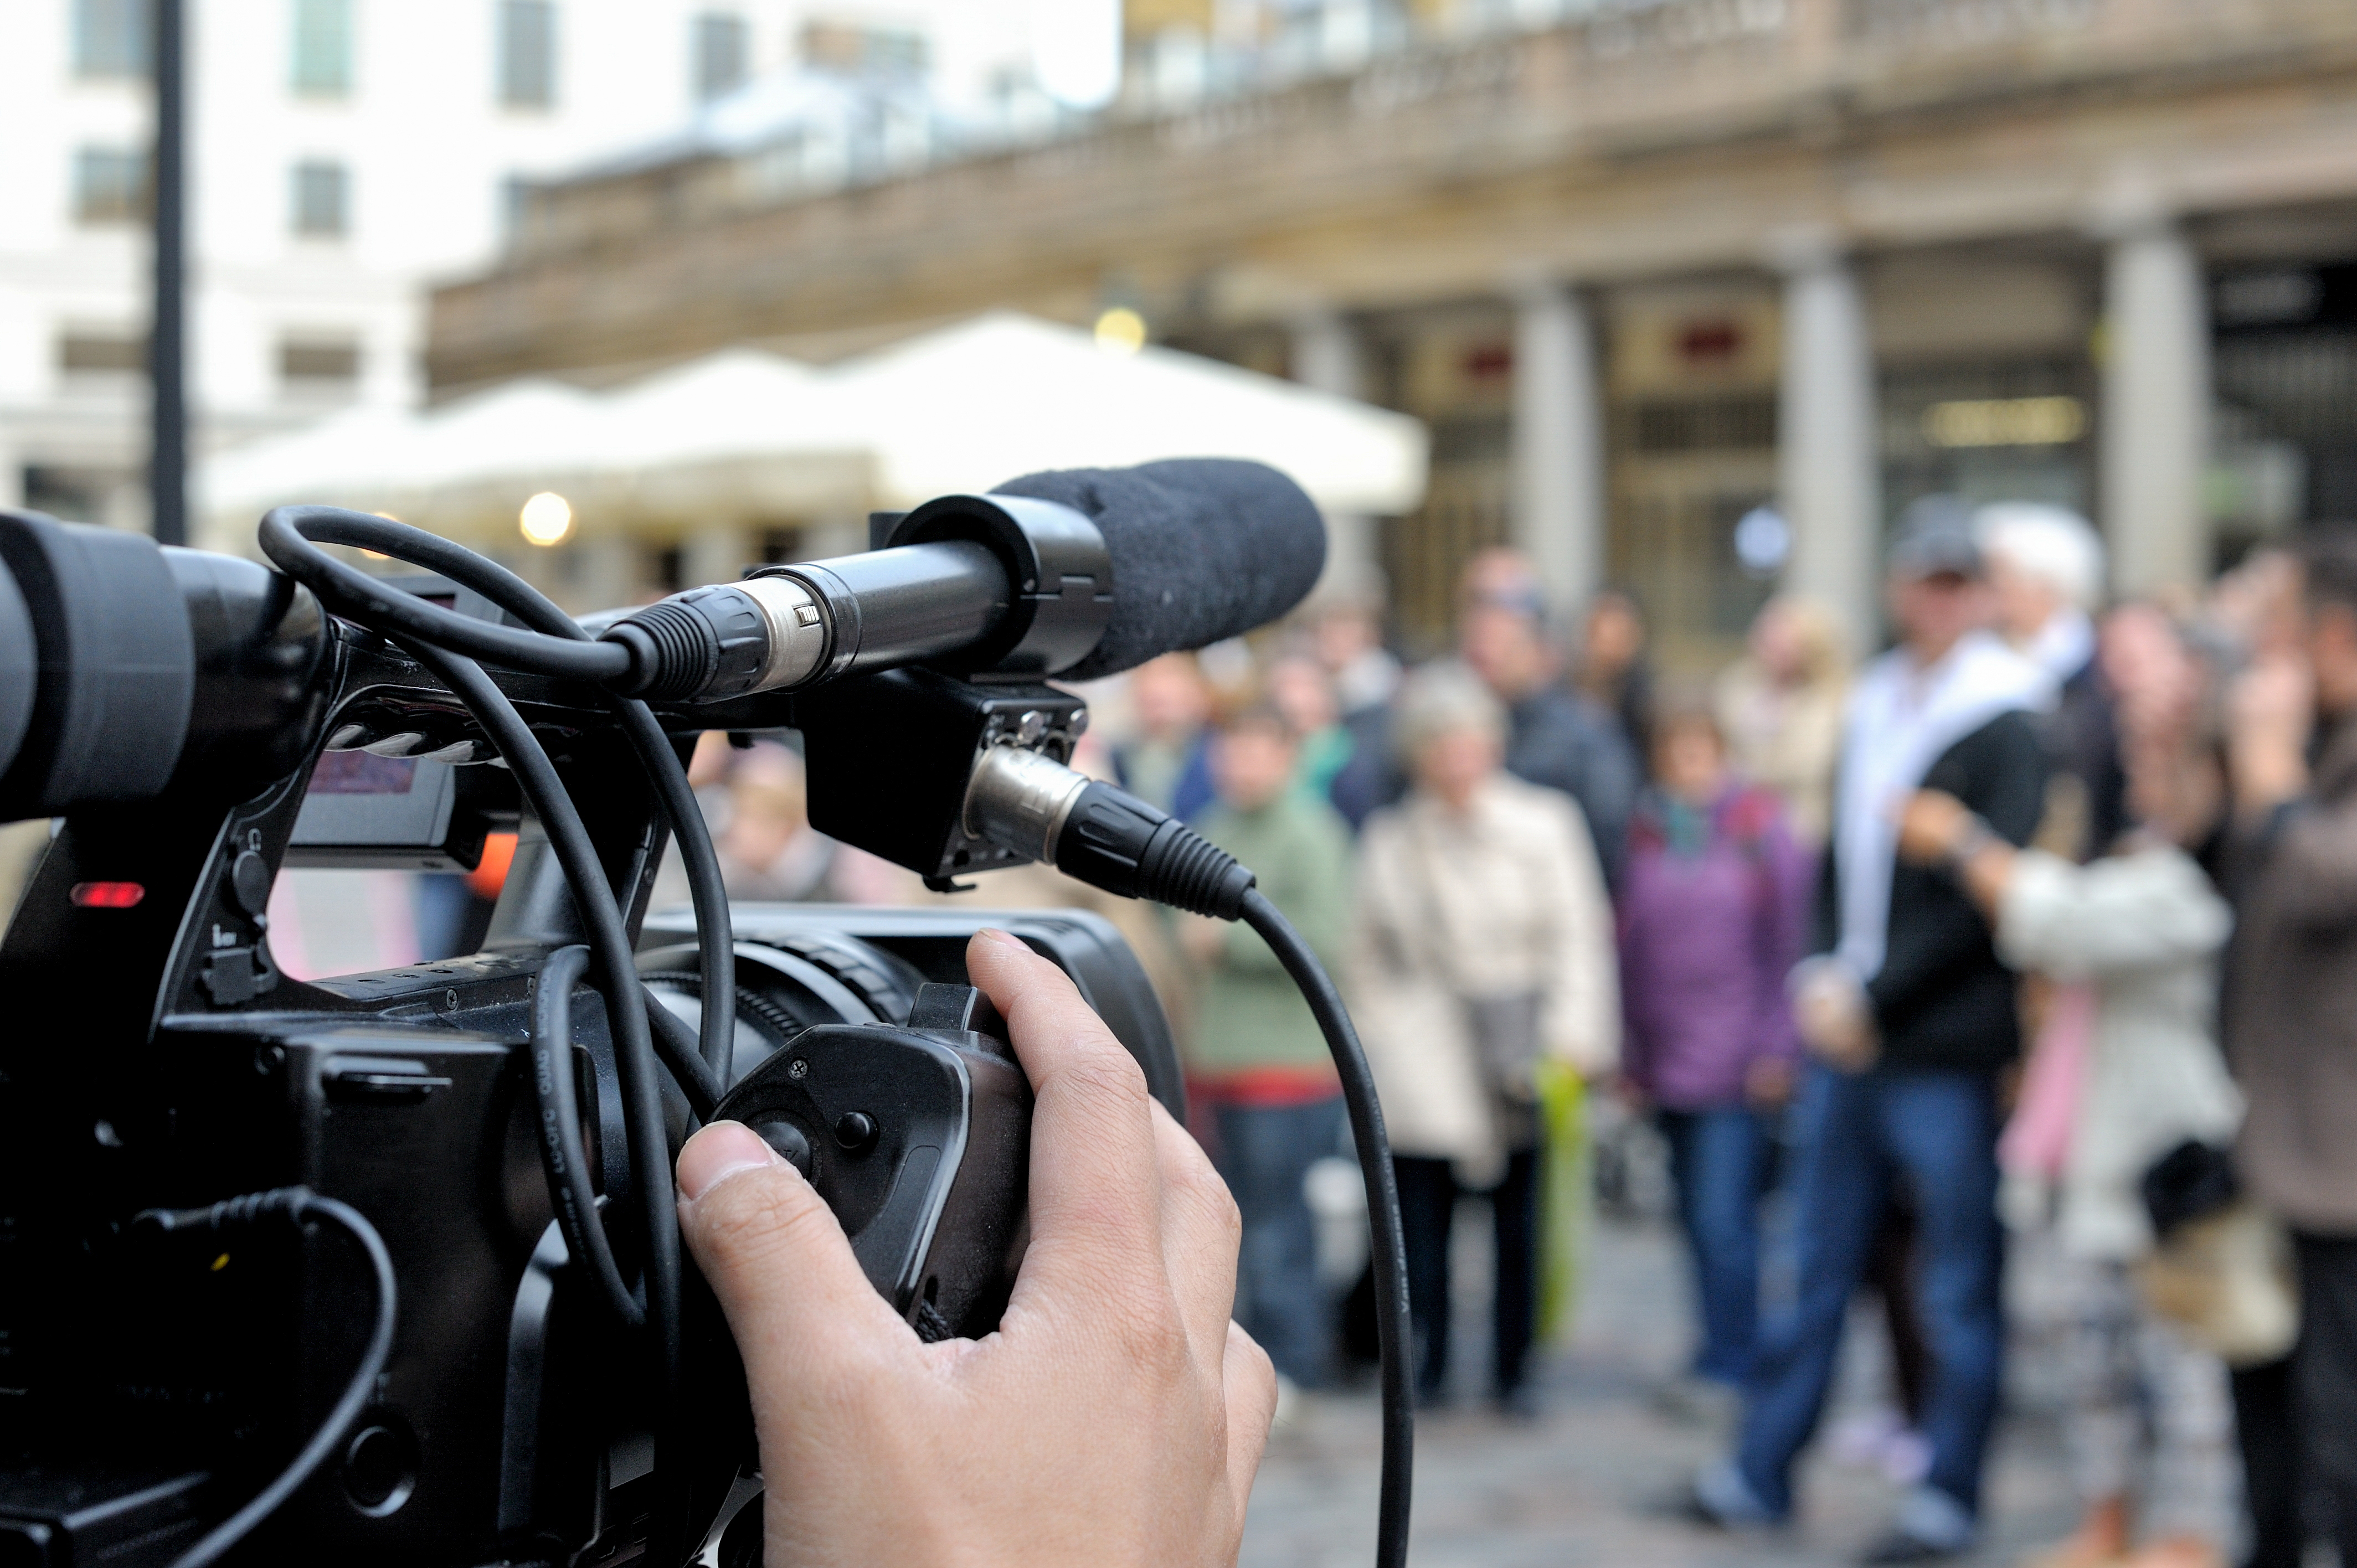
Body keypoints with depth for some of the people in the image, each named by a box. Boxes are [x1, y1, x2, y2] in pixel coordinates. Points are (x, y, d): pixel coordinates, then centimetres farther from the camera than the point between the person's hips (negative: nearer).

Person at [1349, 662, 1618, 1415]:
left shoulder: (1544, 824, 5)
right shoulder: (1389, 838, 10)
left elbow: (1578, 937, 4)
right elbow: (1370, 956, 14)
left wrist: (1573, 1037, -5)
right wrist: (1375, 1044, 7)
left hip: (1517, 1051, -1)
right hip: (1424, 1061, 1)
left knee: (1520, 1221, 0)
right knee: (1420, 1208, -7)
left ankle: (1513, 1371, 13)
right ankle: (1426, 1365, 5)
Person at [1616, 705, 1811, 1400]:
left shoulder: (1761, 828, -2)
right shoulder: (1646, 835, 10)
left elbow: (1788, 944, -2)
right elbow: (1631, 947, 14)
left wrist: (1776, 1050, -6)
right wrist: (1630, 1056, 12)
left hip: (1737, 1073, -4)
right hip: (1666, 1066, 4)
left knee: (1723, 1219, -10)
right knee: (1698, 1219, 8)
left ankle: (1728, 1365, -3)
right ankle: (1727, 1353, 18)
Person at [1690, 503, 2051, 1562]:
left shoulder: (2005, 727, -10)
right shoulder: (1873, 708, 12)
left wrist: (1875, 996, -13)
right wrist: (1824, 976, 1)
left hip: (1947, 1049, -7)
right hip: (1846, 1038, 7)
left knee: (1958, 1286, 4)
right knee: (1819, 1262, 13)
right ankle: (1759, 1472, 22)